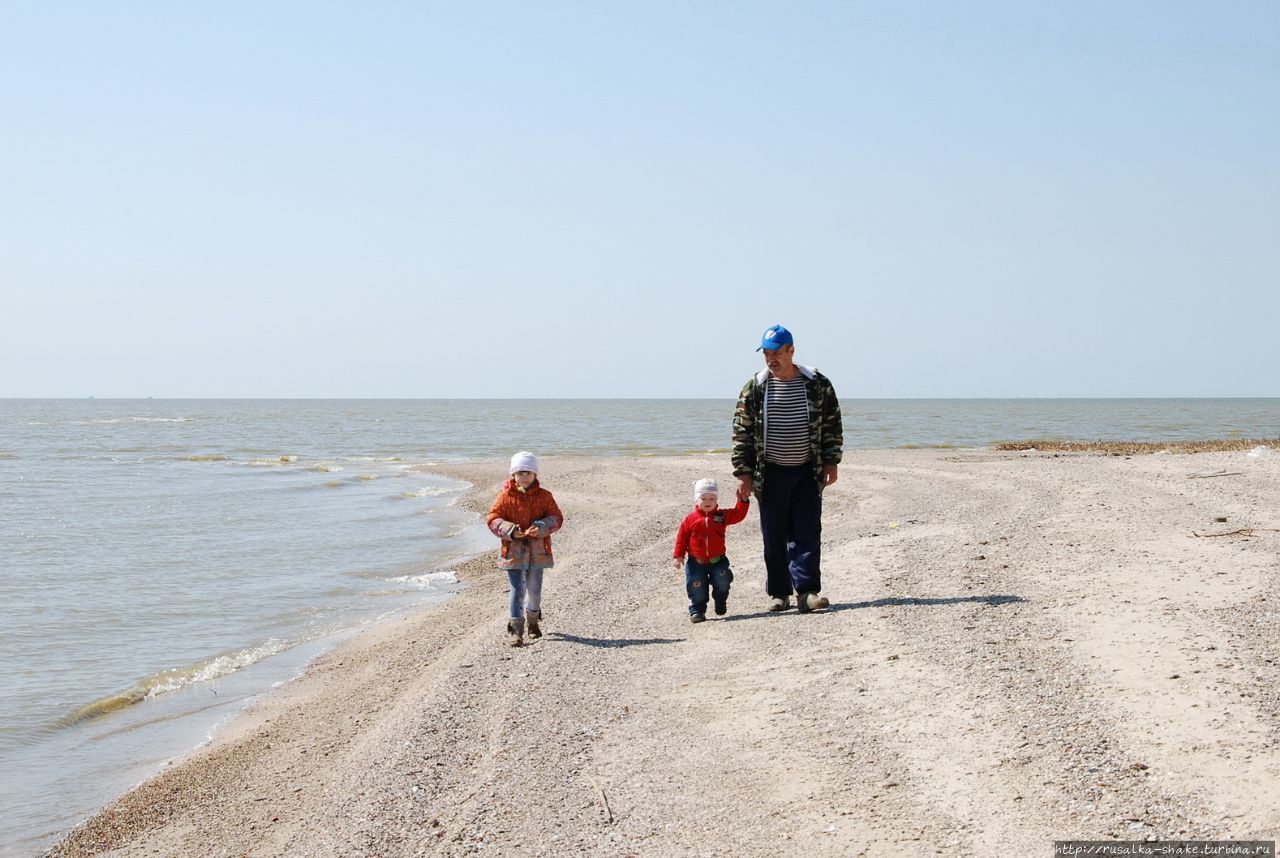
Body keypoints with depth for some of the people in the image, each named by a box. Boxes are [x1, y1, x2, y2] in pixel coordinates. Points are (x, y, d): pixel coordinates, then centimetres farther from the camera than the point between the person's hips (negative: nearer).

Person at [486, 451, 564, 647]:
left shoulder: (544, 496, 2)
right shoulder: (505, 496, -2)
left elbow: (556, 517, 1)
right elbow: (493, 519, -4)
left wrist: (541, 528, -18)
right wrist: (510, 530, -20)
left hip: (538, 549, 2)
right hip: (513, 550, -2)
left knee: (534, 590, 12)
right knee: (518, 589, -8)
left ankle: (533, 620, 39)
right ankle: (516, 630, -5)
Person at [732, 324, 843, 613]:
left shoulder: (818, 385, 0)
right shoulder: (754, 388, 0)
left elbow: (833, 425, 7)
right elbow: (742, 432, 2)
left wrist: (831, 462, -1)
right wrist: (743, 473, -3)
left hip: (807, 472, -1)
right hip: (770, 474, 1)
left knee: (807, 533, -6)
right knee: (774, 538, 5)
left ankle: (807, 591, -8)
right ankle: (779, 593, 14)